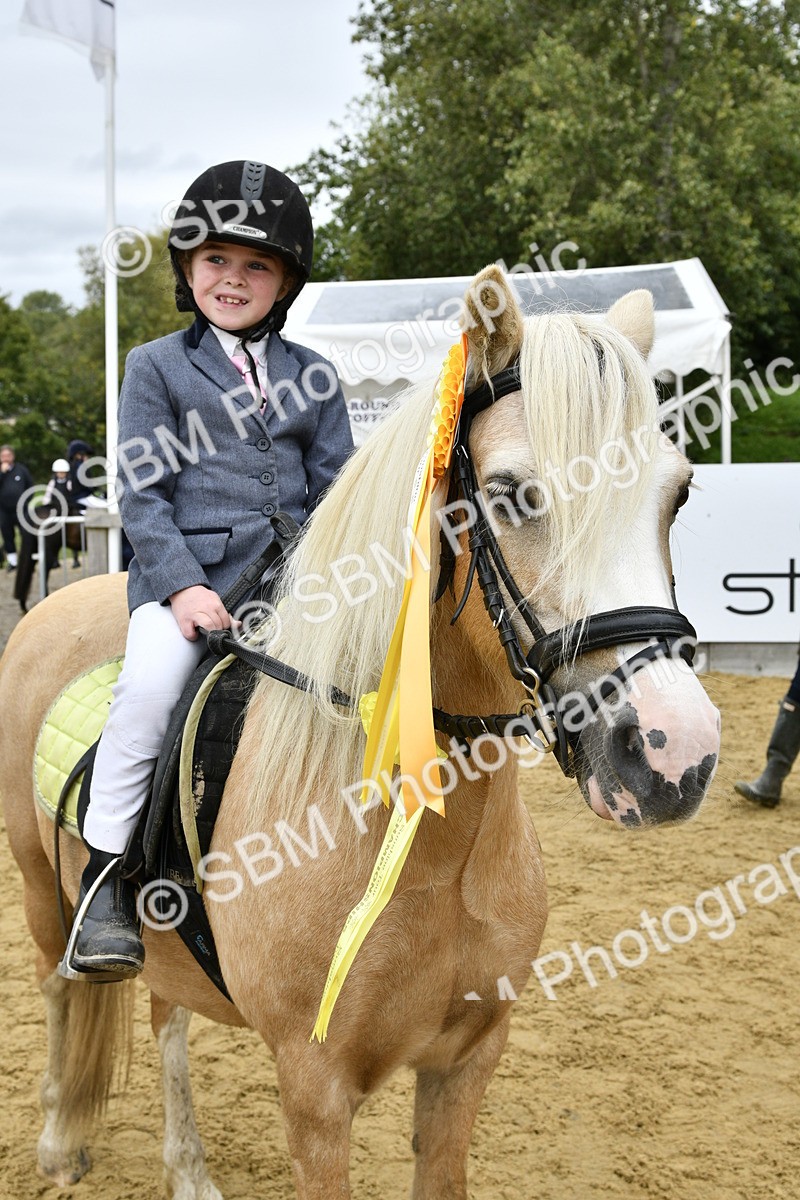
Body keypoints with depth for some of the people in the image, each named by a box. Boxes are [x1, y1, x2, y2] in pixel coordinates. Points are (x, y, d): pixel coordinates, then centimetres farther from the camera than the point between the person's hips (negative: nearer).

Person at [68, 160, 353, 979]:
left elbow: (336, 488, 14)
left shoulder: (311, 375, 16)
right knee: (150, 684, -29)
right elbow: (141, 494, 0)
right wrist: (181, 585, -15)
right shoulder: (157, 367, 7)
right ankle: (107, 881, -17)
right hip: (185, 577, -3)